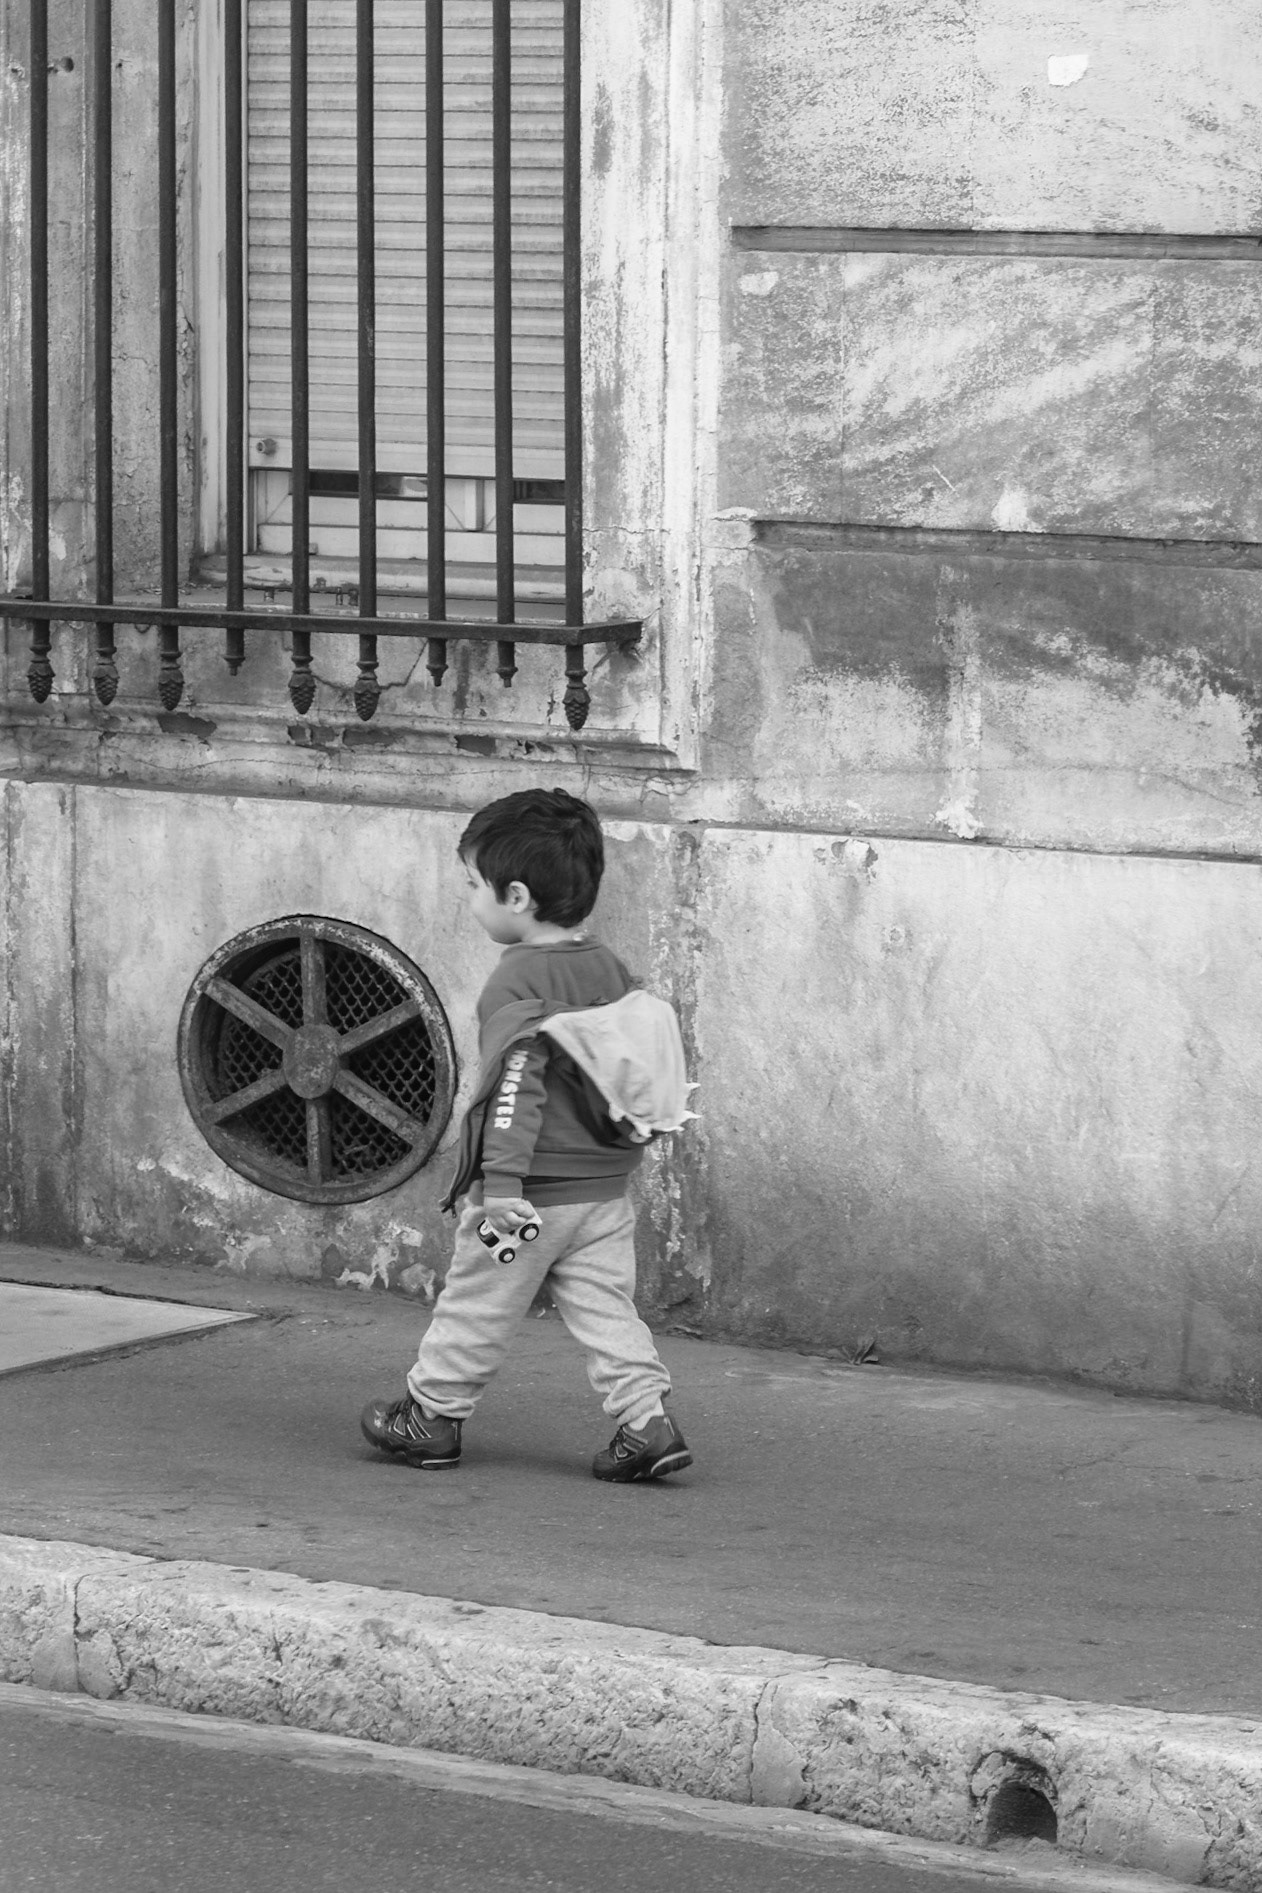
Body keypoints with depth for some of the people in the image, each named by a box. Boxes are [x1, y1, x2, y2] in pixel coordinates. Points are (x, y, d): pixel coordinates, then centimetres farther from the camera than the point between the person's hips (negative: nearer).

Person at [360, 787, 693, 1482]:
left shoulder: (517, 983, -17)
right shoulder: (610, 970, 6)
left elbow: (516, 1085, -23)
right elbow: (635, 1068, 13)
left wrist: (504, 1181, -25)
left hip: (532, 1194, -6)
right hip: (605, 1188, 6)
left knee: (475, 1306, 8)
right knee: (604, 1307, 9)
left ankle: (432, 1414, 21)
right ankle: (648, 1419, -3)